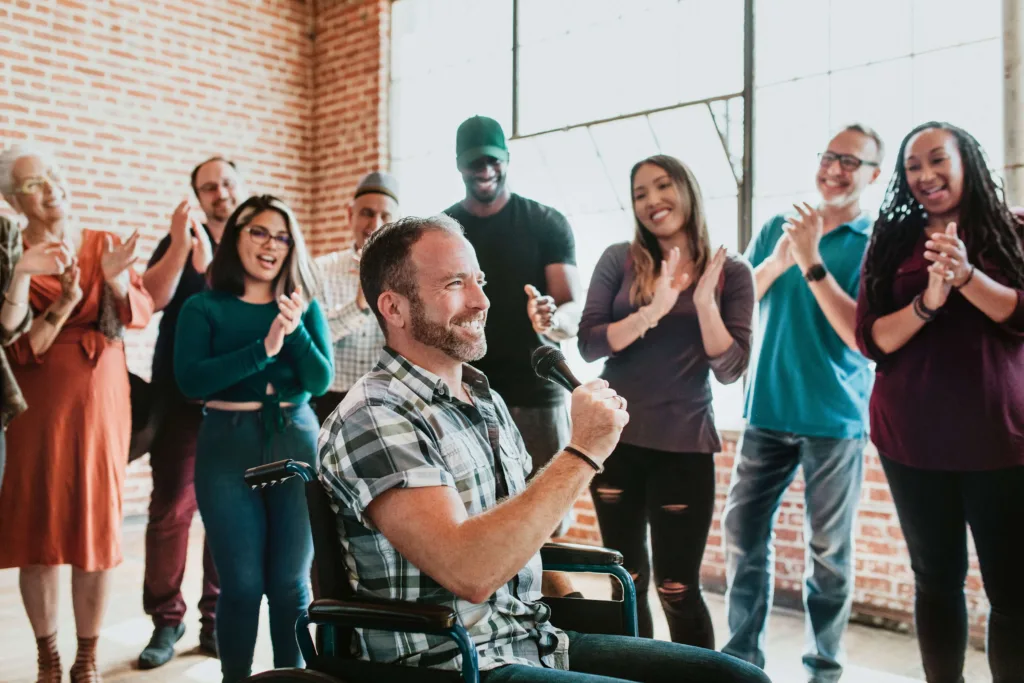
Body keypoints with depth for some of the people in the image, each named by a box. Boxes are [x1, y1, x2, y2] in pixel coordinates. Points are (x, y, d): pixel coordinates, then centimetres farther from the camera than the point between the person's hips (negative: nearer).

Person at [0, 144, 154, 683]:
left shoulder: (104, 244, 4)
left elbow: (141, 314, -6)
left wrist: (116, 279, -25)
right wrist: (64, 304, -23)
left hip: (100, 402, 1)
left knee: (97, 525, 3)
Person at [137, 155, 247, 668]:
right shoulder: (181, 241, 11)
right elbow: (152, 297, -6)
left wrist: (207, 263, -17)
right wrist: (179, 245, -18)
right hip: (181, 396, 0)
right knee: (170, 509, -2)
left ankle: (216, 616, 16)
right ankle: (166, 619, 12)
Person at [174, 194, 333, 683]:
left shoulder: (304, 306, 8)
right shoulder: (203, 307, 2)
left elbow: (320, 381, -1)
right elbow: (191, 380, -13)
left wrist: (295, 330, -17)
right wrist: (264, 348, -22)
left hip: (296, 444, 2)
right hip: (228, 447, -1)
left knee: (290, 582, 7)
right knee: (241, 583, 2)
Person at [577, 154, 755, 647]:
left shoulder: (731, 271, -1)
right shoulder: (619, 260, 1)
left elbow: (729, 370, -6)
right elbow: (588, 345, -8)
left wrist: (704, 303, -19)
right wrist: (651, 312, -22)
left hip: (685, 444, -2)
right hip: (616, 438, 2)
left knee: (677, 588, 3)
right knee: (626, 581, 13)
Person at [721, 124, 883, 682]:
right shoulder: (777, 228, 9)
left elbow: (865, 337, -13)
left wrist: (812, 263, -18)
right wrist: (778, 260, -13)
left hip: (836, 418, -3)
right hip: (767, 410, 3)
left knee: (829, 550, 5)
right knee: (742, 534, 5)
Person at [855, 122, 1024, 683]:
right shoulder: (891, 243, 8)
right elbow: (870, 340, 0)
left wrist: (966, 275, -21)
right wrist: (927, 303, -17)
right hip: (912, 438, 2)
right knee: (935, 579, 11)